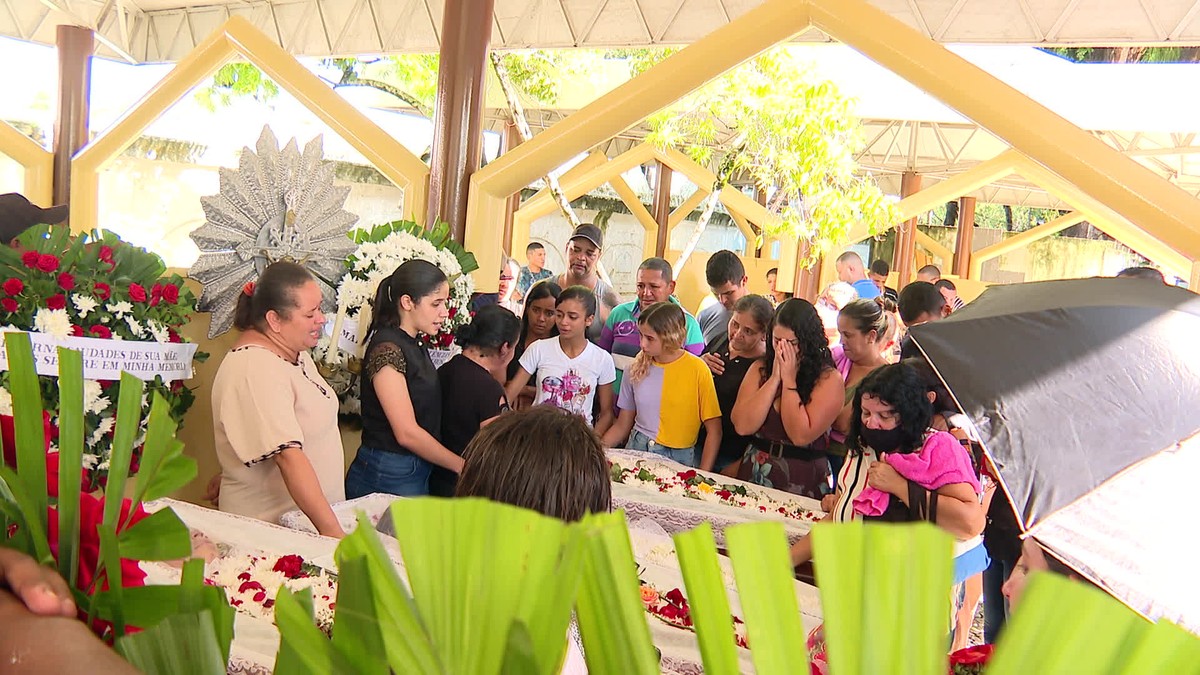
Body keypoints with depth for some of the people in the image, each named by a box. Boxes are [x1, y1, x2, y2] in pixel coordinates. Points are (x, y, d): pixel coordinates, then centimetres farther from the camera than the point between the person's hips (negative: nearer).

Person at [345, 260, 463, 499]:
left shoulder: (415, 346, 13)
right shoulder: (387, 349, -16)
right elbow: (407, 433, -19)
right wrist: (463, 466, -12)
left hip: (417, 473, 8)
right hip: (388, 478, -8)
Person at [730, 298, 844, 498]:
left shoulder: (829, 379, -5)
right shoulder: (760, 369, 7)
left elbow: (800, 436, -14)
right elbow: (742, 426, -4)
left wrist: (789, 379, -9)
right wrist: (775, 378, -6)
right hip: (754, 473, 3)